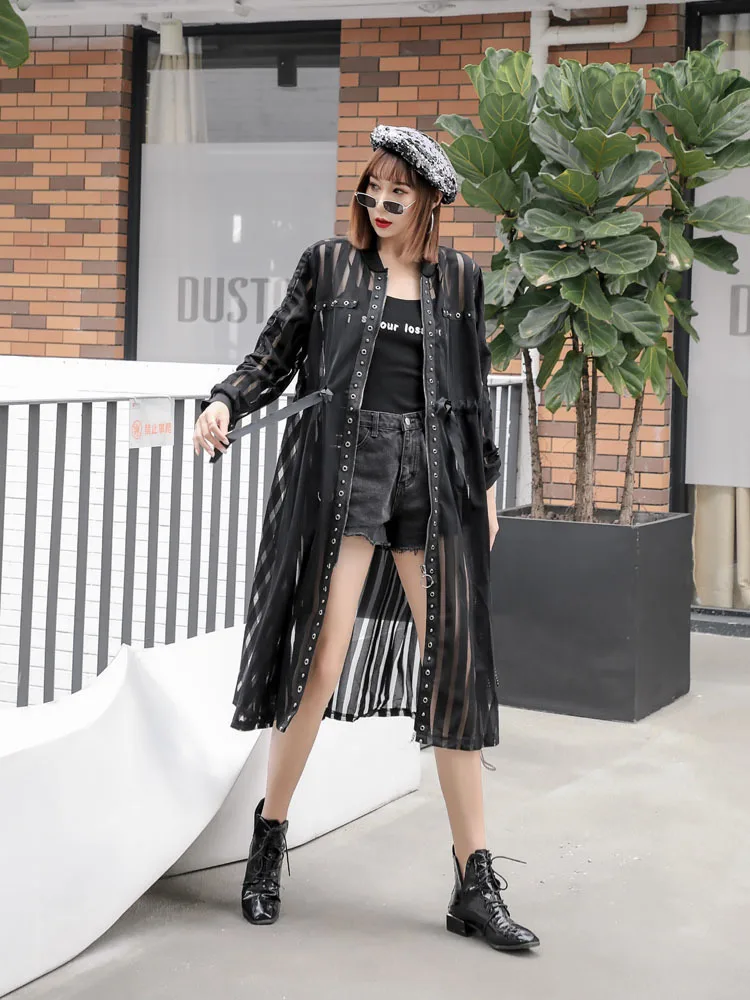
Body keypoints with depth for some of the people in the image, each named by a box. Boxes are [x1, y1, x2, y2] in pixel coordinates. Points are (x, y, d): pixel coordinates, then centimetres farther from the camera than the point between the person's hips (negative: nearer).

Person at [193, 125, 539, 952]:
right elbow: (274, 356, 7)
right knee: (320, 662, -6)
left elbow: (475, 394, 16)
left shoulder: (459, 279, 12)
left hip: (434, 480, 2)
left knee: (455, 667, -1)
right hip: (341, 472, -2)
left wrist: (485, 490, 15)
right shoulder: (327, 264, 7)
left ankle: (475, 886, 5)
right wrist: (225, 403, -12)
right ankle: (269, 839, 17)